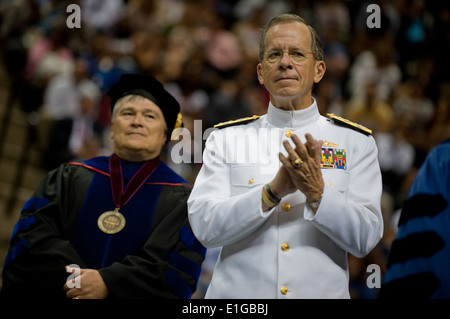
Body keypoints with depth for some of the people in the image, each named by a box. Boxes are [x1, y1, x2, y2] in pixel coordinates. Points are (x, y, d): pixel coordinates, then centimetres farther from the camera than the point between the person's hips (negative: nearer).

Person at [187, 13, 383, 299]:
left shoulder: (356, 142, 2)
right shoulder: (226, 138, 3)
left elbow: (365, 240, -5)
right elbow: (204, 227, -9)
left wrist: (318, 193, -19)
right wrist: (272, 192, -19)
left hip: (322, 291, 0)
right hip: (239, 292, 0)